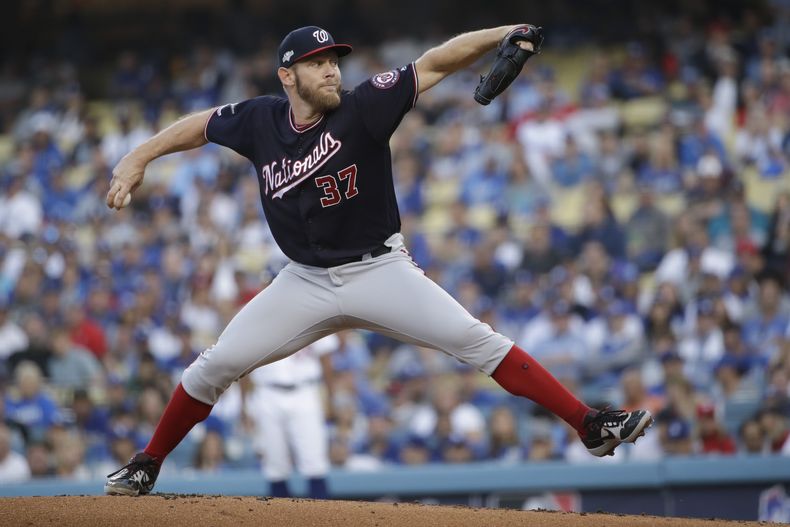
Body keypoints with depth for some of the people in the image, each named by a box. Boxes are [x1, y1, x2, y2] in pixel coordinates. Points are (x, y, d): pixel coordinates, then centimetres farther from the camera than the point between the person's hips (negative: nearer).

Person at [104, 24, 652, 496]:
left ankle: (591, 426, -17)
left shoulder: (361, 108, -13)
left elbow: (435, 64, -19)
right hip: (306, 281, 3)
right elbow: (200, 124, 14)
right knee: (216, 366, -2)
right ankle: (146, 467, 17)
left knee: (477, 340, -17)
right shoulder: (261, 120, -4)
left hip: (379, 271, -3)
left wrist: (503, 34, -31)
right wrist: (137, 159, 6)